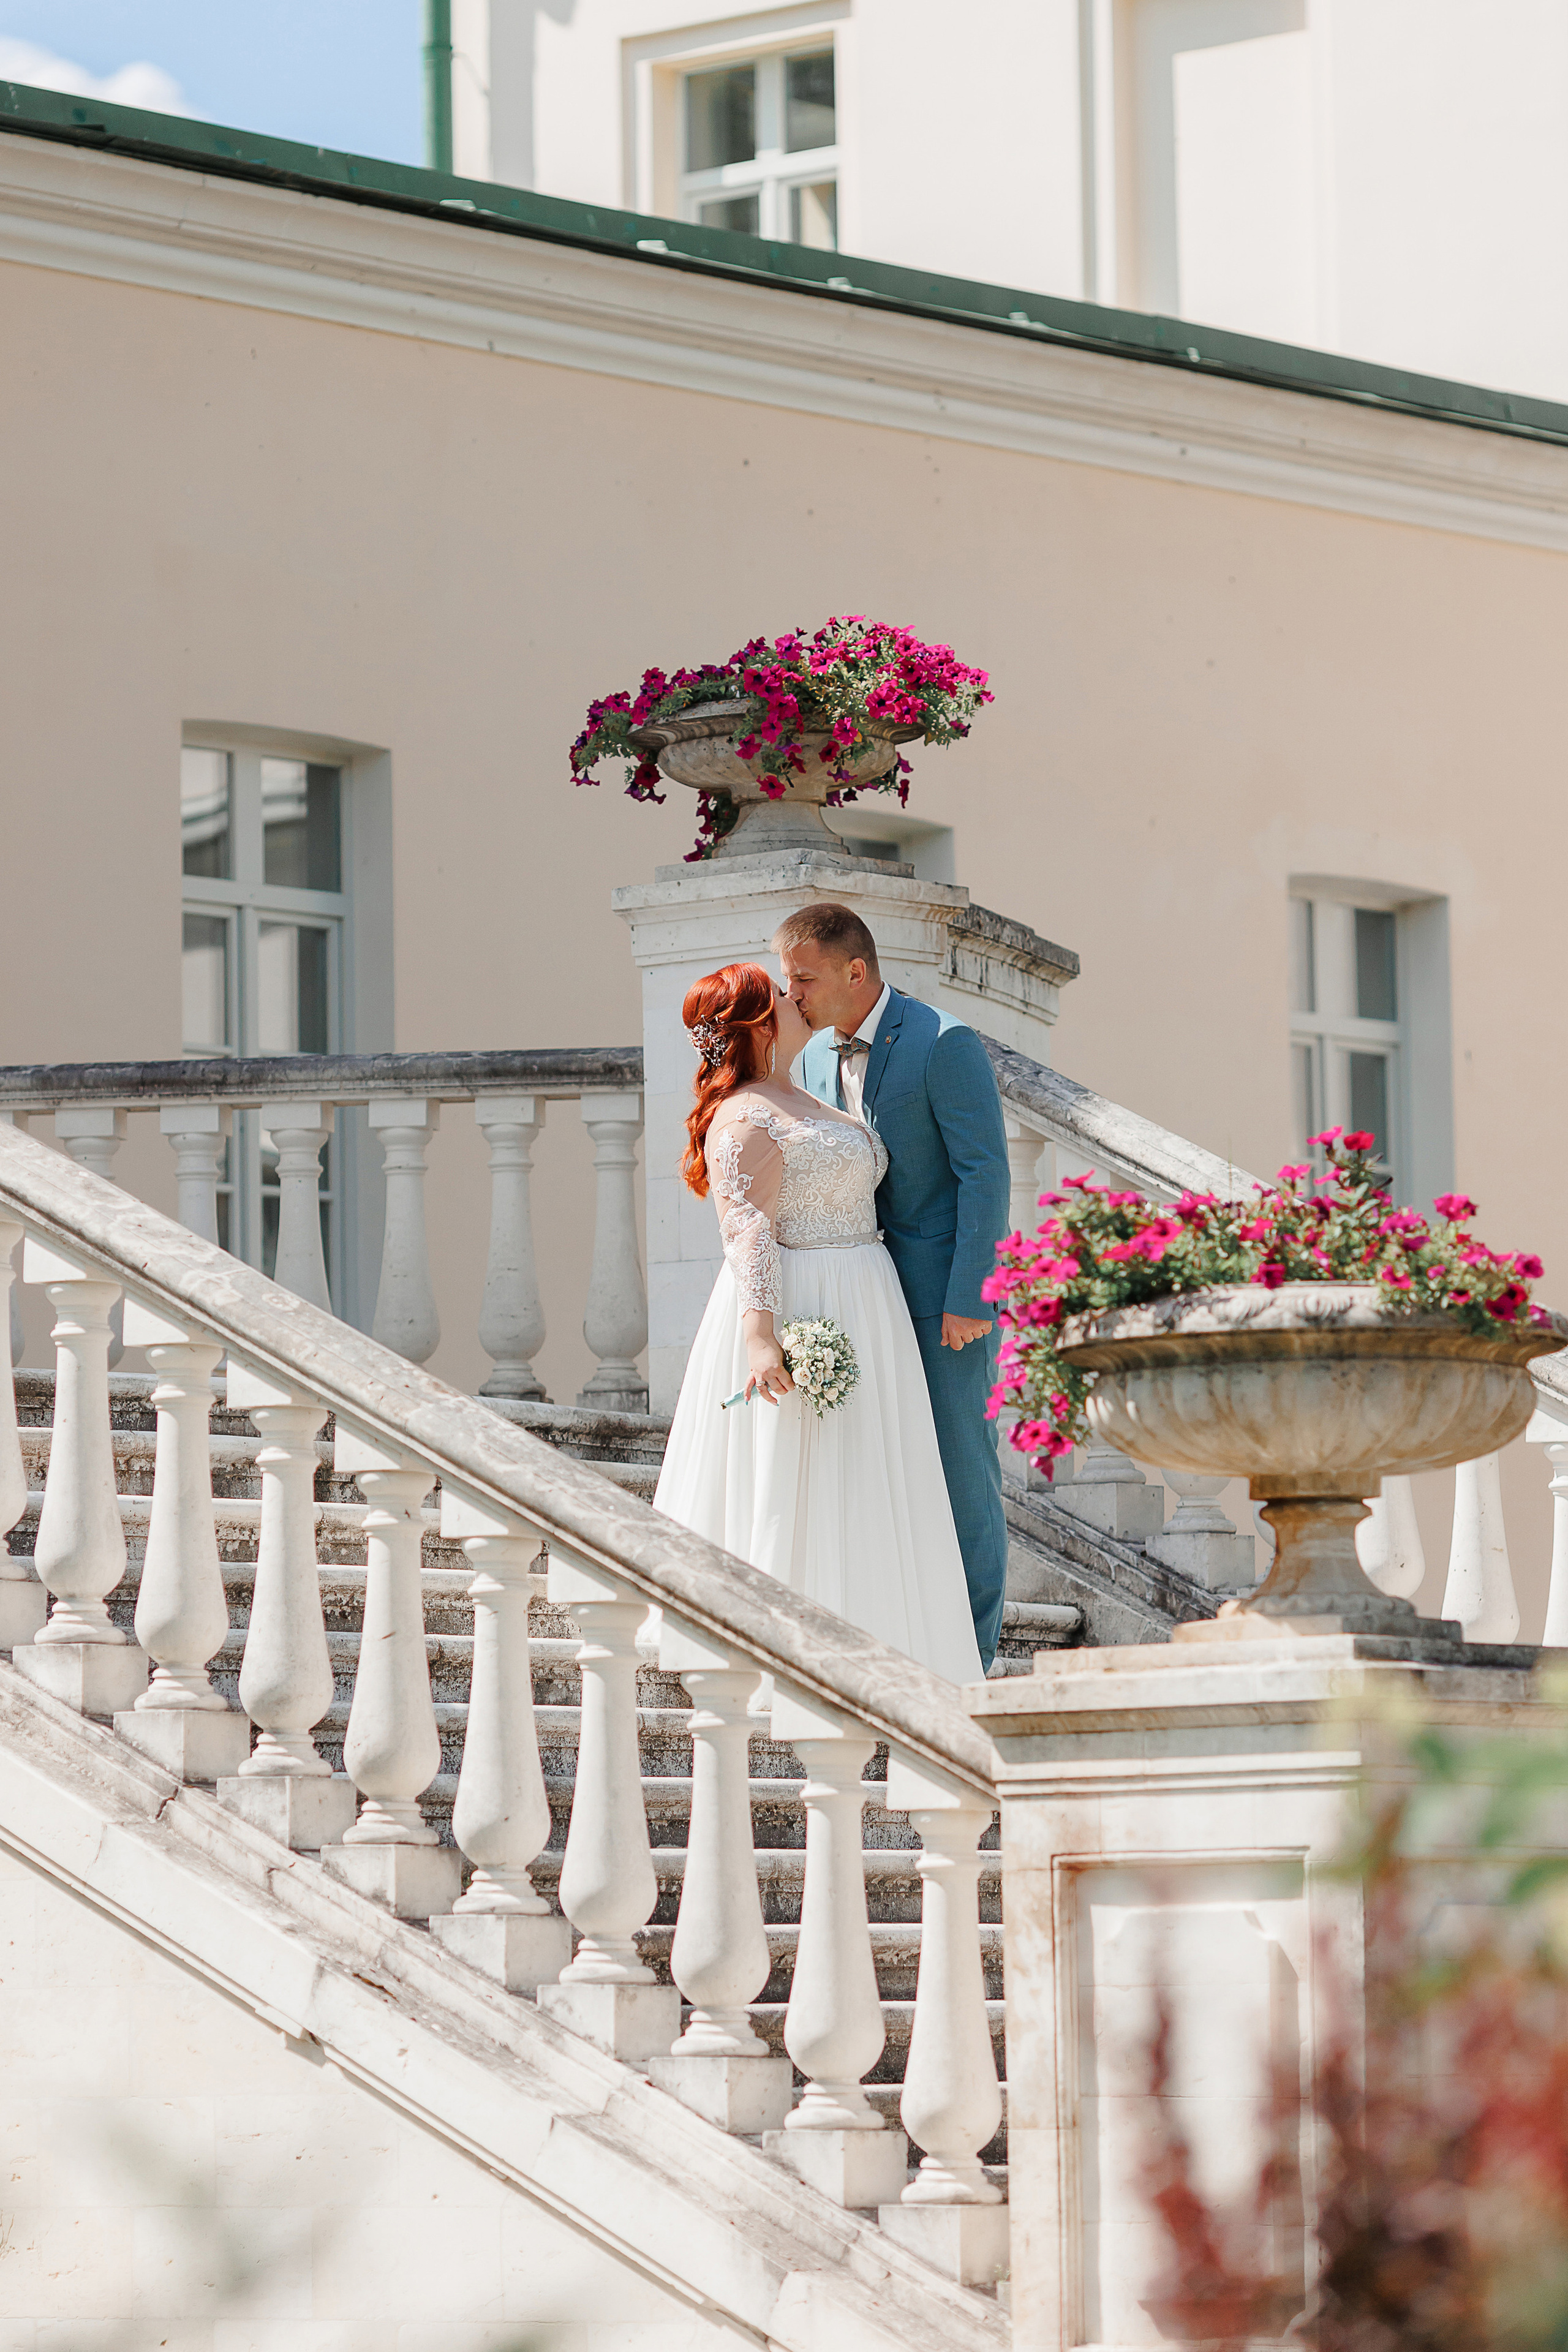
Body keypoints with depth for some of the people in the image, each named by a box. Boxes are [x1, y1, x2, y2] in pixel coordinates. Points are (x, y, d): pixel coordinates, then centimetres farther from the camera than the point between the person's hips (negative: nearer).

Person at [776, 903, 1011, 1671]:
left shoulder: (944, 1045, -14)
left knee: (960, 1465, -2)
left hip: (944, 1292, -7)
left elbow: (985, 1173, -15)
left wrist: (968, 1299, -18)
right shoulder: (817, 1054, 9)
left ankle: (971, 1648, 5)